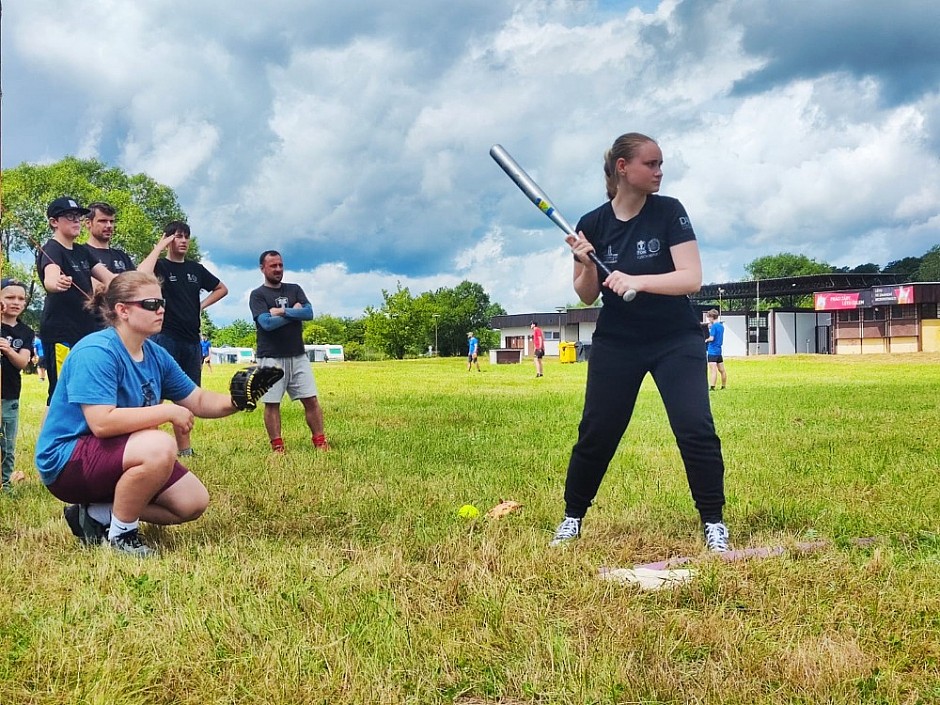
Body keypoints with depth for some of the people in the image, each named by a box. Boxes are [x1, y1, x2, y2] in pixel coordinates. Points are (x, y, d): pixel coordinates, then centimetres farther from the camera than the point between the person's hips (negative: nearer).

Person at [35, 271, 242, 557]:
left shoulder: (156, 355, 3)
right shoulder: (95, 352, -23)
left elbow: (199, 402, 6)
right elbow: (102, 422, -33)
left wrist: (235, 402, -15)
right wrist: (168, 411, -26)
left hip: (116, 457, 9)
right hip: (67, 460, -9)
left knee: (193, 503, 1)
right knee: (160, 446, -34)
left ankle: (97, 514, 8)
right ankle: (120, 536, -12)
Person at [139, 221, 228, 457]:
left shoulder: (196, 269, 14)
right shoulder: (160, 266, -1)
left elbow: (222, 289, 28)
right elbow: (141, 275, -26)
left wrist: (202, 305, 12)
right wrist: (159, 247, -15)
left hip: (192, 340, 6)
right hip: (165, 338, -6)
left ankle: (184, 447, 17)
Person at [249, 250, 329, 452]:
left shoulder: (294, 290, 13)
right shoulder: (258, 295, 0)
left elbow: (309, 313, -3)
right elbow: (267, 323, -15)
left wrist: (282, 311, -11)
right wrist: (295, 313, -6)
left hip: (298, 356, 4)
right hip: (271, 358, -3)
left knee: (311, 400, 0)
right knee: (272, 403, -1)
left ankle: (320, 441, 6)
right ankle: (277, 447, 7)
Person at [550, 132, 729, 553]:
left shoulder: (669, 212, -8)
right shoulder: (592, 225, -3)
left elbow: (692, 278, -17)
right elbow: (587, 297, 2)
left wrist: (637, 281, -30)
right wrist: (587, 265, -18)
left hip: (676, 341, -1)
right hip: (616, 344, 2)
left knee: (696, 429, -12)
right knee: (596, 433, 4)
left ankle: (713, 523, 3)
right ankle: (572, 518, 21)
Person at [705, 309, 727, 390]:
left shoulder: (714, 326, -12)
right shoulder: (721, 326, 13)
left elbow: (711, 338, -18)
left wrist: (706, 340, 1)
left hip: (712, 351, -8)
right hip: (719, 351, 8)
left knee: (713, 370, -16)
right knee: (722, 370, 14)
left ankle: (712, 387, -23)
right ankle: (724, 386, 23)